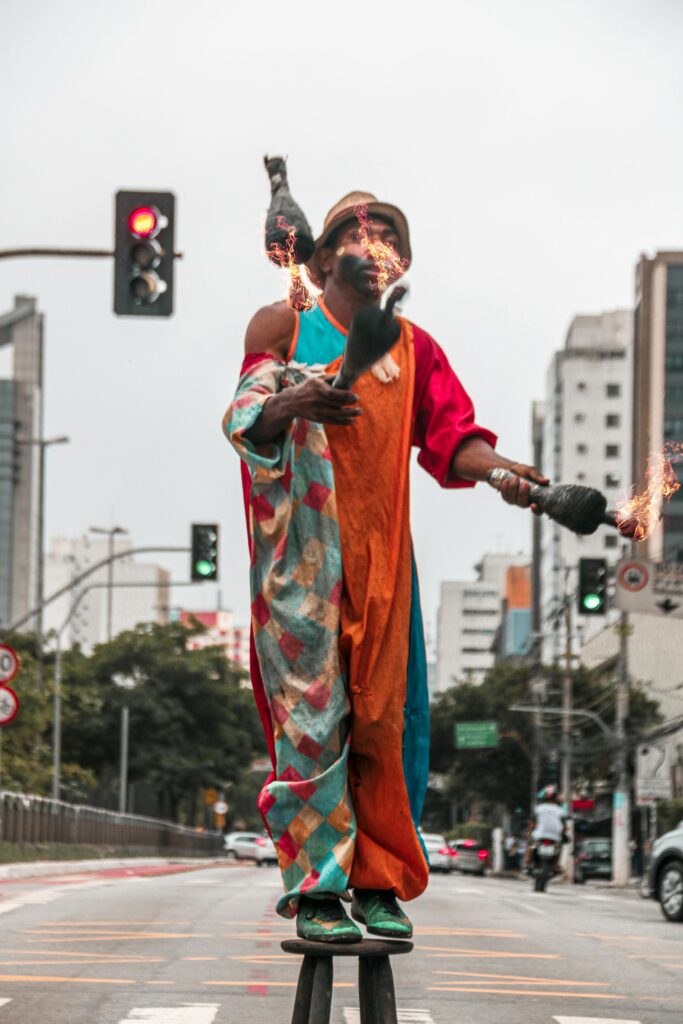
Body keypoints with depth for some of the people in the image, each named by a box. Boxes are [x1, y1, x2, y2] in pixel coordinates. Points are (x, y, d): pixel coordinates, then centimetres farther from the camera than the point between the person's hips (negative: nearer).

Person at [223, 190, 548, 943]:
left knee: (383, 710, 0)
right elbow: (243, 421, -6)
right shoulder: (284, 328, 5)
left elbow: (450, 435, 5)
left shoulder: (412, 348, 14)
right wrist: (292, 405, -28)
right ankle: (314, 889, -8)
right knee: (311, 704, -8)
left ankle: (377, 883, 6)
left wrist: (500, 471, -16)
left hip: (381, 549, 4)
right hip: (303, 548, -3)